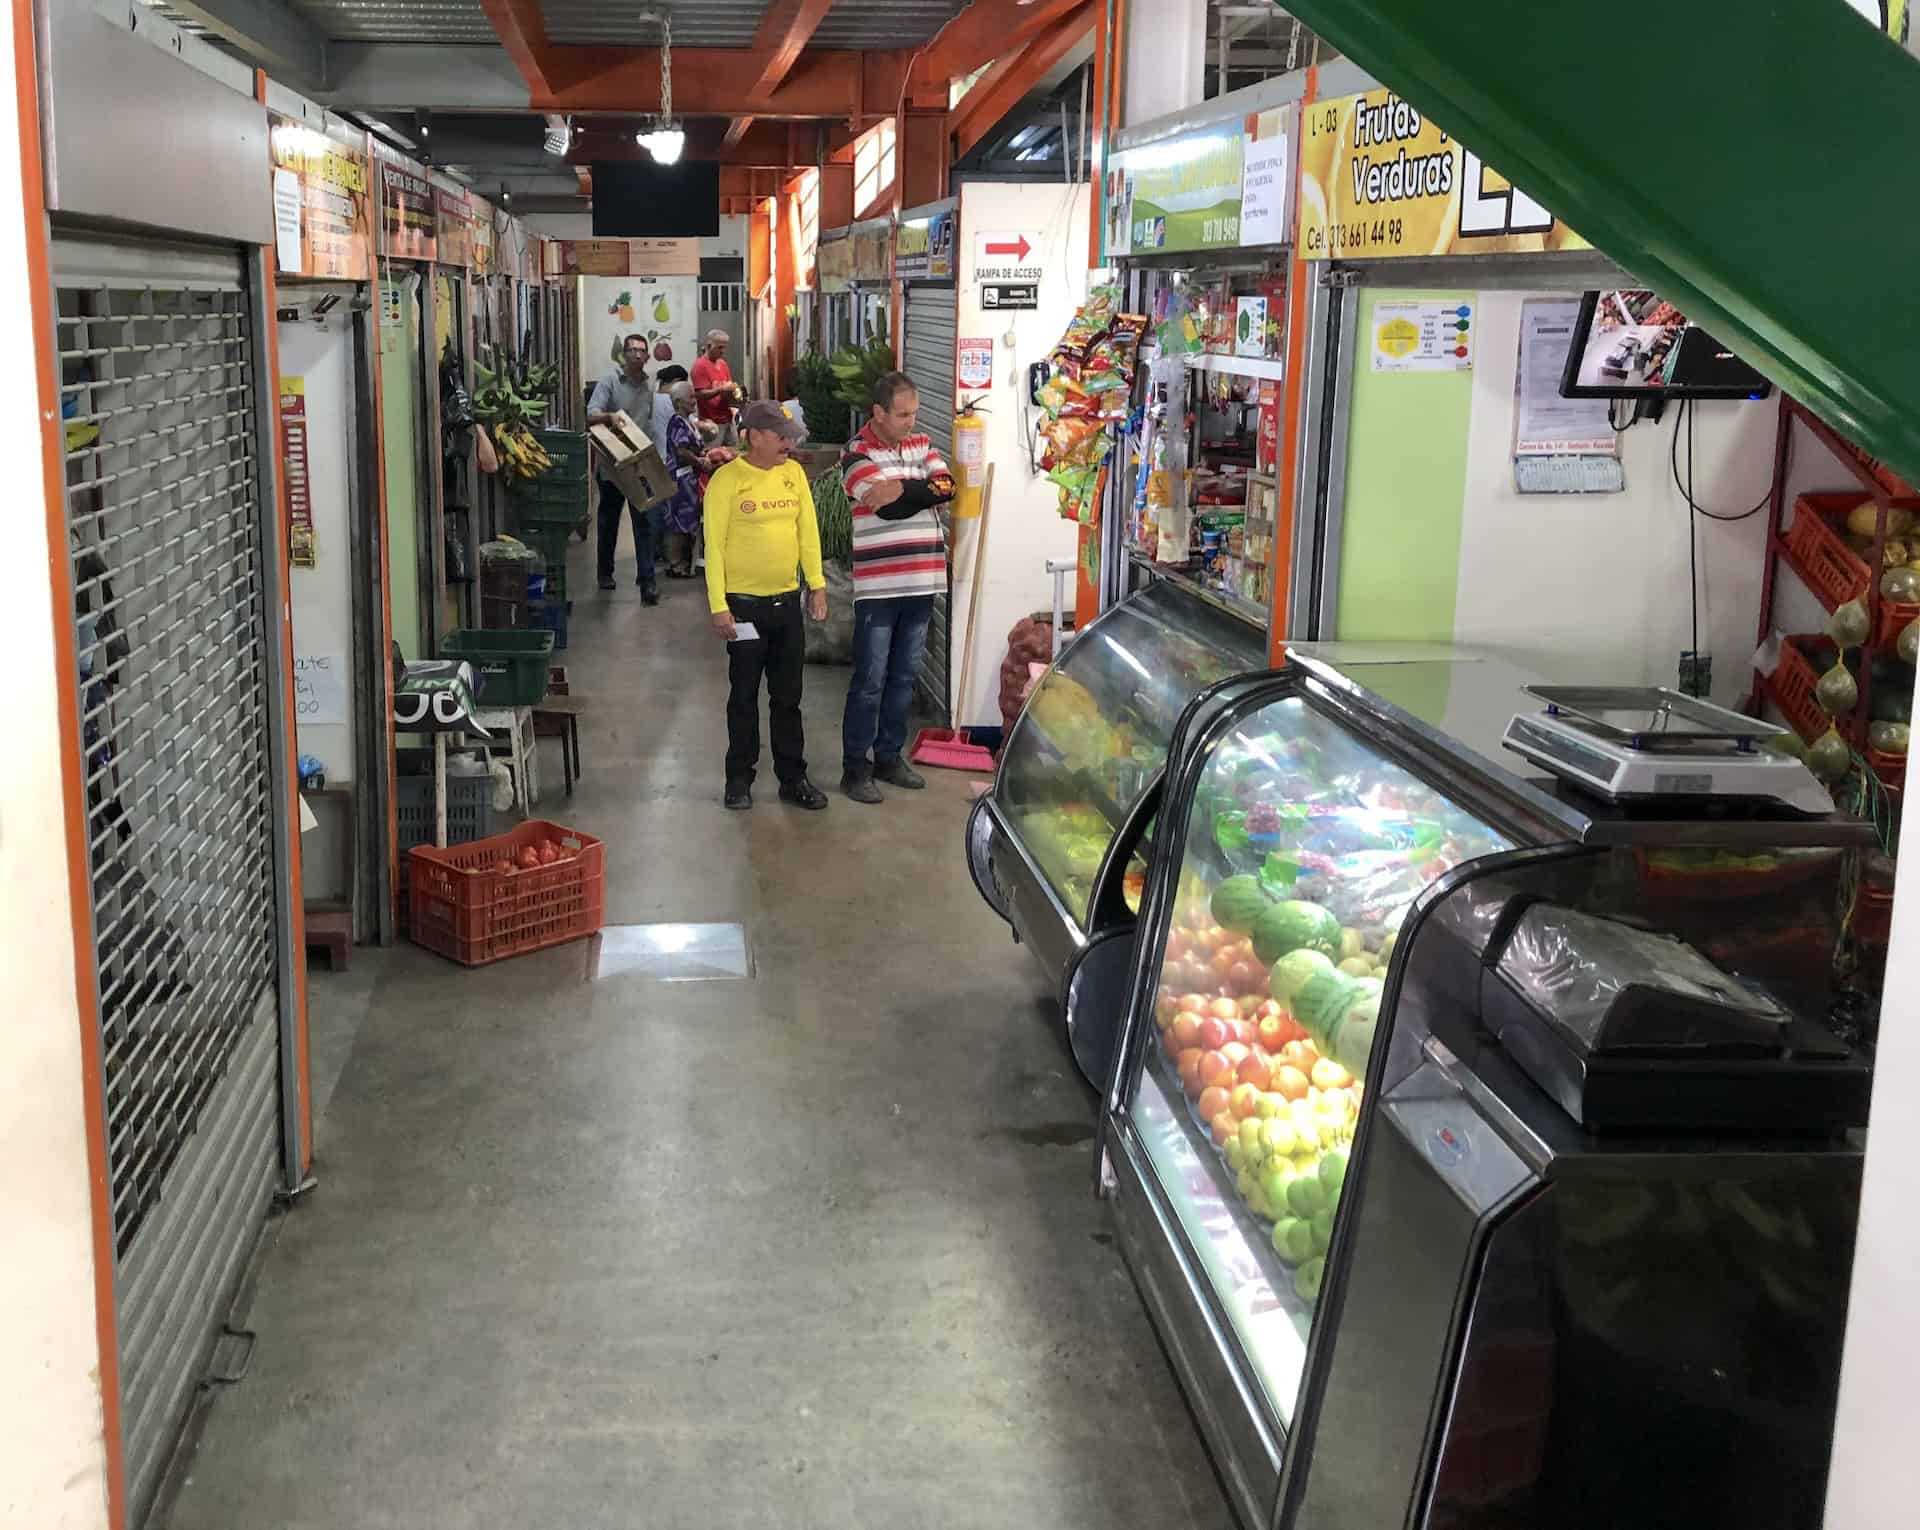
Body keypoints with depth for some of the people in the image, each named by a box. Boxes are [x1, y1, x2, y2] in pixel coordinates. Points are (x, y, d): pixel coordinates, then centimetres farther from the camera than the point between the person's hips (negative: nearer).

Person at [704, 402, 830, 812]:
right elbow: (714, 546, -11)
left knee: (788, 697, 11)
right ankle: (739, 778, 19)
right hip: (744, 604, -4)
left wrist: (817, 585, 5)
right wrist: (719, 606, -14)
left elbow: (808, 532, 9)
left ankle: (793, 778, 20)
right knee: (744, 697, 6)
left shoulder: (794, 473, 4)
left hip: (788, 601, 4)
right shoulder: (726, 480, -11)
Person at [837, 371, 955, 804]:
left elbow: (946, 487, -5)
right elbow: (887, 508, -20)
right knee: (870, 680, -1)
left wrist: (903, 489, -16)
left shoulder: (921, 443, 10)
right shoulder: (858, 452, -8)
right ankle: (855, 768, 7)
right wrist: (923, 489, -7)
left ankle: (889, 756, 25)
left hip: (921, 583, 6)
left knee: (904, 676, 13)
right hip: (878, 586, -6)